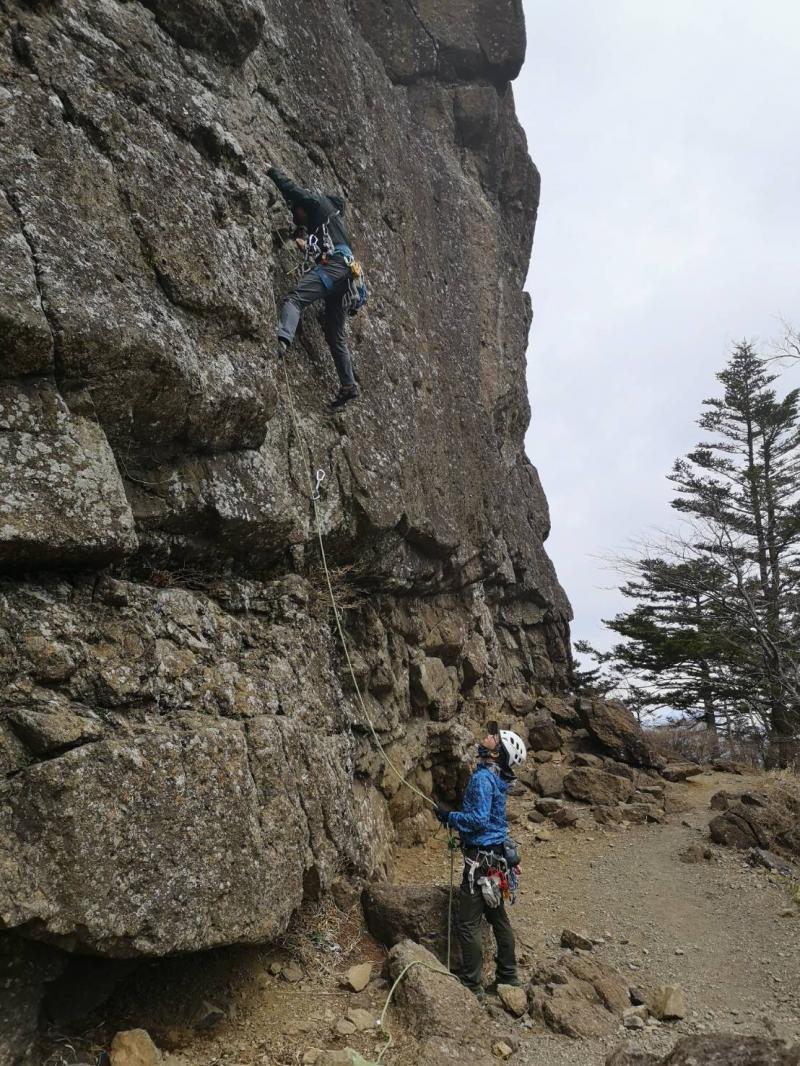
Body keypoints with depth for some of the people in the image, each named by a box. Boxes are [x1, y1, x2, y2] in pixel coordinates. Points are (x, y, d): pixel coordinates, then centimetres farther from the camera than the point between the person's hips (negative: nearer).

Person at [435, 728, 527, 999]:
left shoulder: (483, 778, -20)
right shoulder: (496, 778, 8)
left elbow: (479, 819, -25)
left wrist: (450, 816, -13)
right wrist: (454, 817, 12)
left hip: (480, 859, -9)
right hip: (496, 857, 9)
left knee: (468, 925, -1)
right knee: (498, 918, 18)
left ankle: (471, 986, 7)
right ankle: (508, 977, 29)